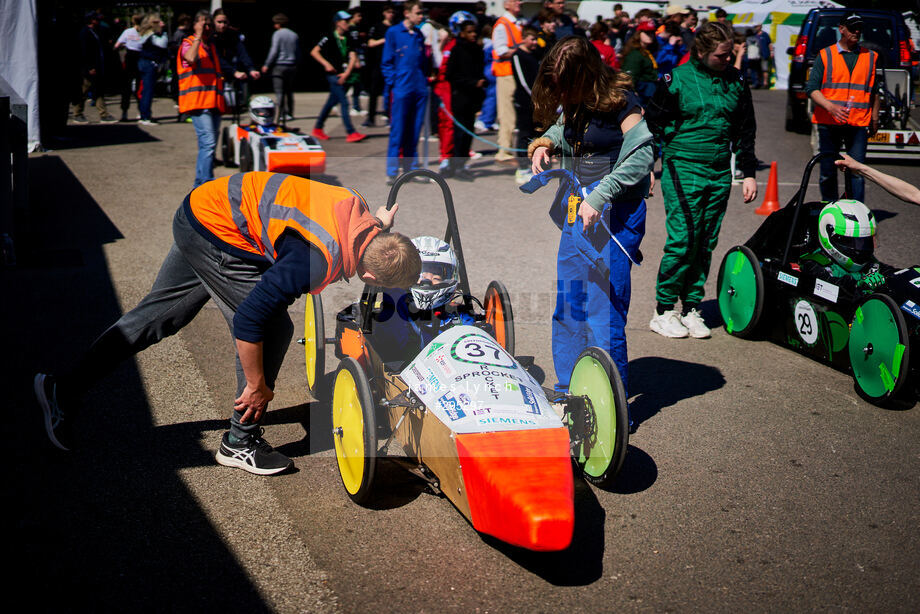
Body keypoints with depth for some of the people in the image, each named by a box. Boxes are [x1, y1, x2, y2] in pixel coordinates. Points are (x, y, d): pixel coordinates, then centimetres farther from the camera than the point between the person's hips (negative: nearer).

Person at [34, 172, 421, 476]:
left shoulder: (359, 209, -9)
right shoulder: (319, 261, -32)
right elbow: (249, 319, -27)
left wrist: (378, 224, 4)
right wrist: (257, 386, -16)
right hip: (218, 231, -9)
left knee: (159, 314, 16)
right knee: (274, 329, -7)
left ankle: (64, 387, 26)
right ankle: (241, 443, 8)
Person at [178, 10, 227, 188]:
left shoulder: (211, 46, 23)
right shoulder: (188, 43, 1)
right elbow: (191, 58, -23)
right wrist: (198, 35, -15)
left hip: (213, 101, 8)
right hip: (198, 101, -8)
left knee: (210, 144, 10)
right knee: (208, 142, -20)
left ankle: (201, 183, 18)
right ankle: (205, 183, -21)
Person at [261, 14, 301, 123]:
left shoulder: (277, 34, -6)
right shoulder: (294, 35, 11)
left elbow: (274, 51, -11)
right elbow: (298, 53, 15)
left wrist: (267, 65, -4)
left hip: (279, 66, -6)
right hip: (292, 66, 6)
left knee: (279, 92, -5)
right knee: (289, 91, 12)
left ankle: (281, 115, -9)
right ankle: (289, 114, 13)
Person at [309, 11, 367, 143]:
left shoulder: (348, 39, 9)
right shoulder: (329, 38, -7)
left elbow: (352, 57, 4)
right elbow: (314, 52, -6)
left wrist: (346, 73, -9)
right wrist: (326, 64, -14)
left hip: (342, 75, 7)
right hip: (333, 74, -7)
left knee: (332, 102, 14)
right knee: (344, 102, -12)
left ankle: (317, 128, 28)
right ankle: (351, 133, -13)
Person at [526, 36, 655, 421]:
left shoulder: (620, 102, -14)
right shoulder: (571, 102, 6)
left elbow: (642, 155, -19)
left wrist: (599, 196, -26)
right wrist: (546, 142, 2)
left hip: (615, 213, -8)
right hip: (576, 208, 8)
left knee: (605, 308, -7)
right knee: (568, 303, 13)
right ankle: (569, 388, 28)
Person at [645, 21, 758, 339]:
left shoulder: (736, 81, 10)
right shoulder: (677, 79, -3)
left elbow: (745, 131, 18)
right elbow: (653, 122, 2)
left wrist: (749, 173, 14)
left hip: (720, 174, 5)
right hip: (683, 169, -5)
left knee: (706, 243, 5)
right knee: (682, 239, -10)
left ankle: (692, 308, 14)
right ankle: (664, 311, 2)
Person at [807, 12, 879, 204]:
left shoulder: (870, 57, 12)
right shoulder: (825, 55, 5)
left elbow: (874, 91, 19)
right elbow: (811, 87, -2)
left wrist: (875, 119, 17)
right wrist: (830, 107, -17)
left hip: (859, 123, 1)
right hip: (829, 123, -1)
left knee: (857, 171, -6)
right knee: (828, 171, 6)